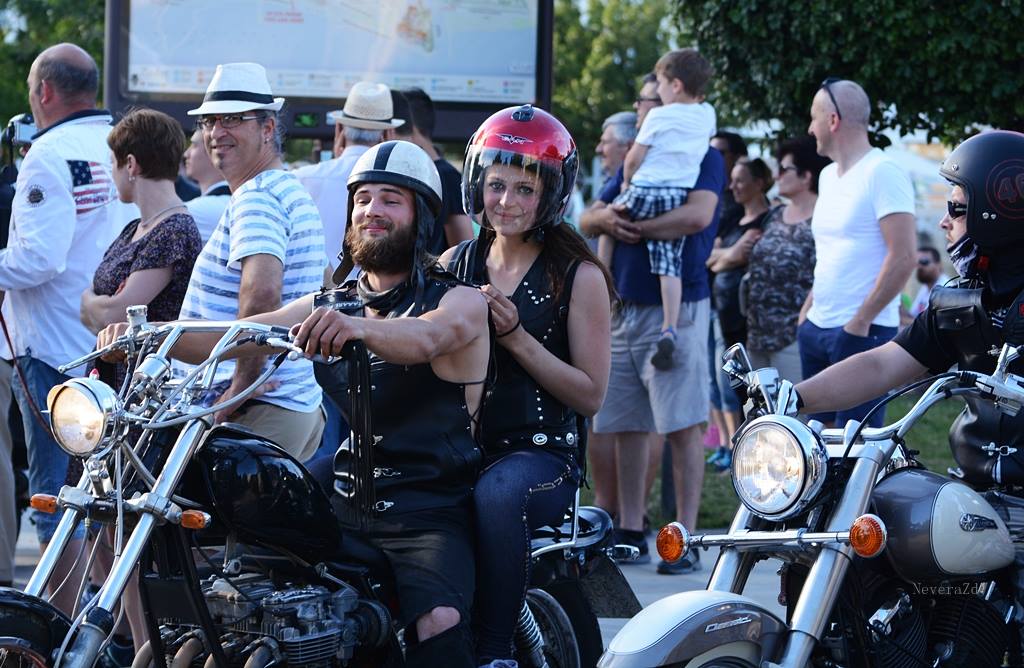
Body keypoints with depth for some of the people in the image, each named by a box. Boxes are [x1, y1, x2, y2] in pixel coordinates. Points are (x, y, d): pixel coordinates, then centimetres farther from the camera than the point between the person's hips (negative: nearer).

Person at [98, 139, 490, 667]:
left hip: (429, 515, -6)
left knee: (438, 623, -31)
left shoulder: (460, 301, -3)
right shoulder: (328, 304, 16)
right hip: (342, 505, 6)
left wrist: (358, 327, -49)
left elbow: (425, 337, -28)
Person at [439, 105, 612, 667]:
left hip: (543, 452, -4)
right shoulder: (455, 264, 15)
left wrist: (516, 337, -12)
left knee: (496, 492, -39)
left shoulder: (579, 277, 2)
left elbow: (591, 395, -2)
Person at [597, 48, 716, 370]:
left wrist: (626, 181, 16)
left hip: (644, 191, -4)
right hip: (680, 196, 4)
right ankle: (669, 331, -16)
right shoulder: (706, 115, 9)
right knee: (670, 265, -2)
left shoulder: (658, 117, -6)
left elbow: (634, 158, -1)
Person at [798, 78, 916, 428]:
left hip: (863, 333, -9)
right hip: (817, 329, 9)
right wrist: (807, 311, 16)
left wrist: (859, 323, -18)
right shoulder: (828, 176, 16)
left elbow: (903, 258, -18)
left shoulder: (882, 173, -12)